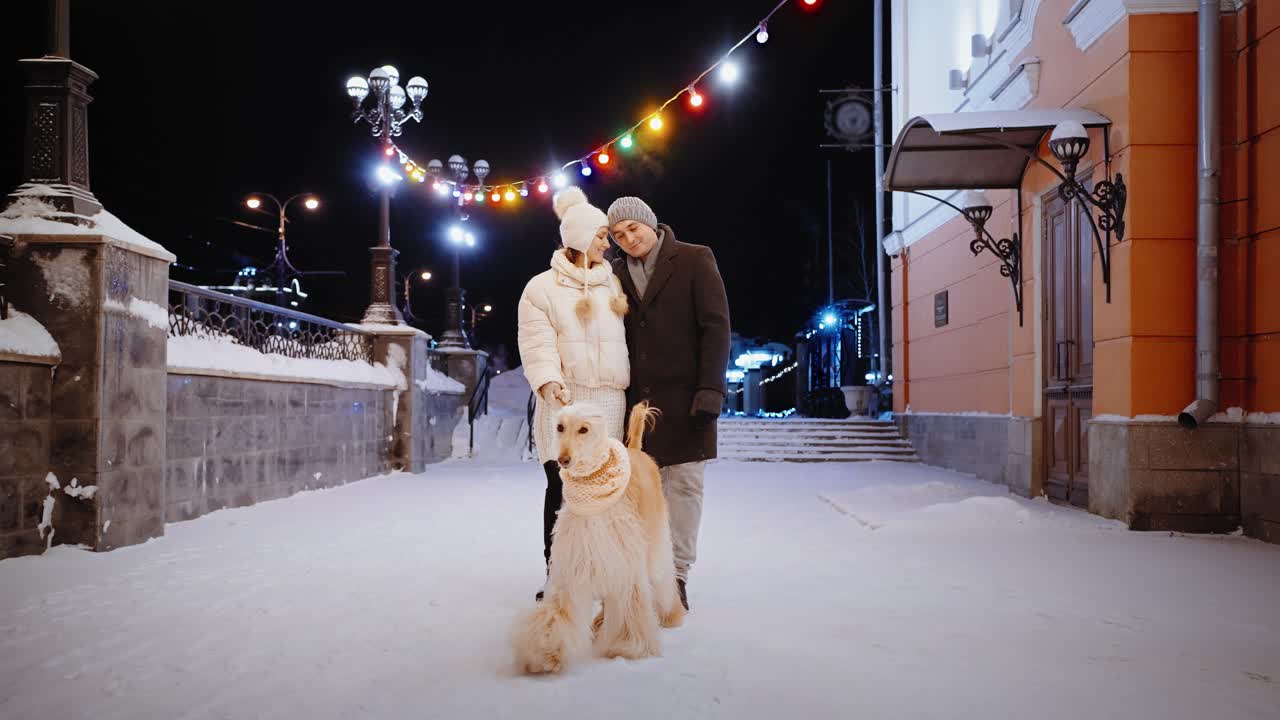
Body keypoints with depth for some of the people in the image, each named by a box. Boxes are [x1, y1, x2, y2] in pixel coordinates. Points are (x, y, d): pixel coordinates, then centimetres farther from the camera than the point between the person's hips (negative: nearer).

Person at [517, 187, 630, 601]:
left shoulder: (612, 284, 17)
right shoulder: (542, 288, 3)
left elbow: (628, 337, 20)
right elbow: (537, 342, -7)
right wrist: (548, 380, -24)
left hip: (608, 400, 4)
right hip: (564, 400, -4)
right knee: (562, 485, -7)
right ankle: (556, 574, -1)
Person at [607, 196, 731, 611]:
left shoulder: (694, 260, 0)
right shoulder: (618, 273, 12)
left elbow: (716, 327, -5)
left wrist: (710, 390, -13)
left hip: (683, 397, -3)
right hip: (637, 398, 3)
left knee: (683, 484, -1)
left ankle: (676, 577, 5)